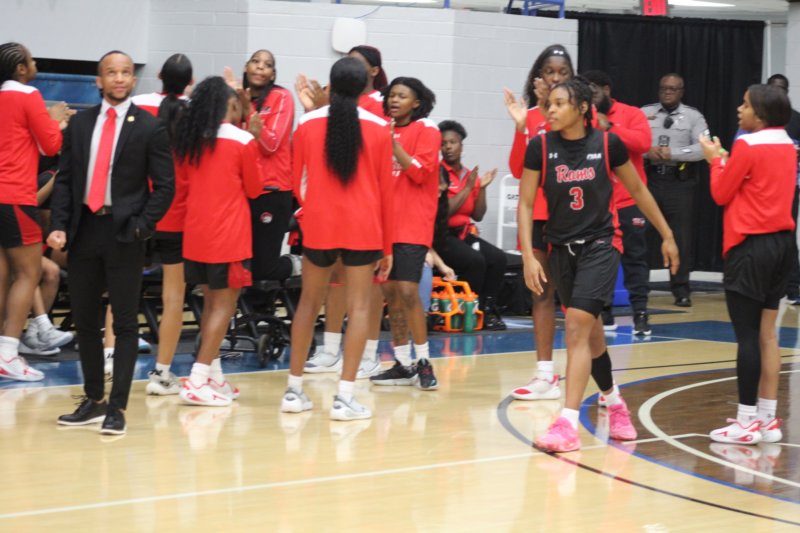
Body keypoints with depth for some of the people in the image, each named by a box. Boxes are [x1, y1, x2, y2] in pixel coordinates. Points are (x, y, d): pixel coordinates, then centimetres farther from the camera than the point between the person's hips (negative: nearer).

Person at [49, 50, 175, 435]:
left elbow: (164, 186, -1)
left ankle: (117, 408, 1)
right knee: (85, 320, 9)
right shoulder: (79, 125, 10)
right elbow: (64, 179, 10)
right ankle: (93, 400, 21)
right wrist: (59, 226, -2)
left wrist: (141, 226, -12)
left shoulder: (149, 127, 0)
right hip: (83, 230, 4)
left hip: (124, 234, -4)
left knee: (125, 323, -2)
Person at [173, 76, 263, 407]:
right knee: (224, 305, -2)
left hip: (196, 233, 6)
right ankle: (197, 382, -10)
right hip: (229, 235, -6)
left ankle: (214, 377, 21)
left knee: (211, 302, 17)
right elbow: (254, 189, 0)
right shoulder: (244, 140, -10)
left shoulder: (189, 139, 4)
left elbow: (183, 182, 14)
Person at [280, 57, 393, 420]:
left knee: (309, 303, 14)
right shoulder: (378, 128, -2)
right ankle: (344, 397, -6)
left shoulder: (307, 124, 0)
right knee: (359, 307, 1)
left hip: (318, 225, 2)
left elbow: (298, 184, 8)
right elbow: (385, 190, 2)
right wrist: (386, 246, 9)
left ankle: (294, 390, 16)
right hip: (363, 228, -2)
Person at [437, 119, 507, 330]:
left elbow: (478, 216, 13)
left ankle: (487, 310, -6)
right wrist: (467, 188, -14)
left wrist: (482, 188, 2)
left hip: (464, 234, 7)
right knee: (475, 260, -28)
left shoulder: (469, 175, 11)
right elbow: (444, 211, -17)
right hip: (441, 235, -7)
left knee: (498, 258, -14)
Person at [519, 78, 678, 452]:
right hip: (562, 249, 3)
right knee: (590, 333, 15)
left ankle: (568, 424, -20)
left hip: (600, 245, -3)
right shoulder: (541, 147, -5)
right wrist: (528, 256, -13)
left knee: (577, 328, -18)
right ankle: (614, 403, 38)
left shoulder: (607, 144, -7)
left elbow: (638, 190, 6)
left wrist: (667, 236, 11)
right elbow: (525, 203, -3)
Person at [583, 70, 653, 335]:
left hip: (628, 201, -2)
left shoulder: (631, 114, 1)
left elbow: (643, 142, -16)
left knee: (634, 258, 0)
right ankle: (604, 314, 12)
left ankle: (640, 315, 1)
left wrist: (609, 127, -20)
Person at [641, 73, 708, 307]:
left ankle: (681, 290, 7)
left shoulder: (693, 116, 3)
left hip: (679, 181, -1)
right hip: (648, 178, 1)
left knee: (680, 236, 1)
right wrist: (647, 152, -16)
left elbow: (703, 148, -8)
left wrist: (672, 153, -16)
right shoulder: (644, 113, 8)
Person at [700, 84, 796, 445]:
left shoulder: (748, 146, -13)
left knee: (747, 334, -5)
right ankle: (767, 418, 13)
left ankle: (747, 421, -4)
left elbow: (721, 194, -4)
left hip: (751, 246, -8)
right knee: (767, 334, 11)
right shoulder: (787, 147, 11)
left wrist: (716, 160, 9)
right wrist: (730, 163, 16)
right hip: (782, 242, 8)